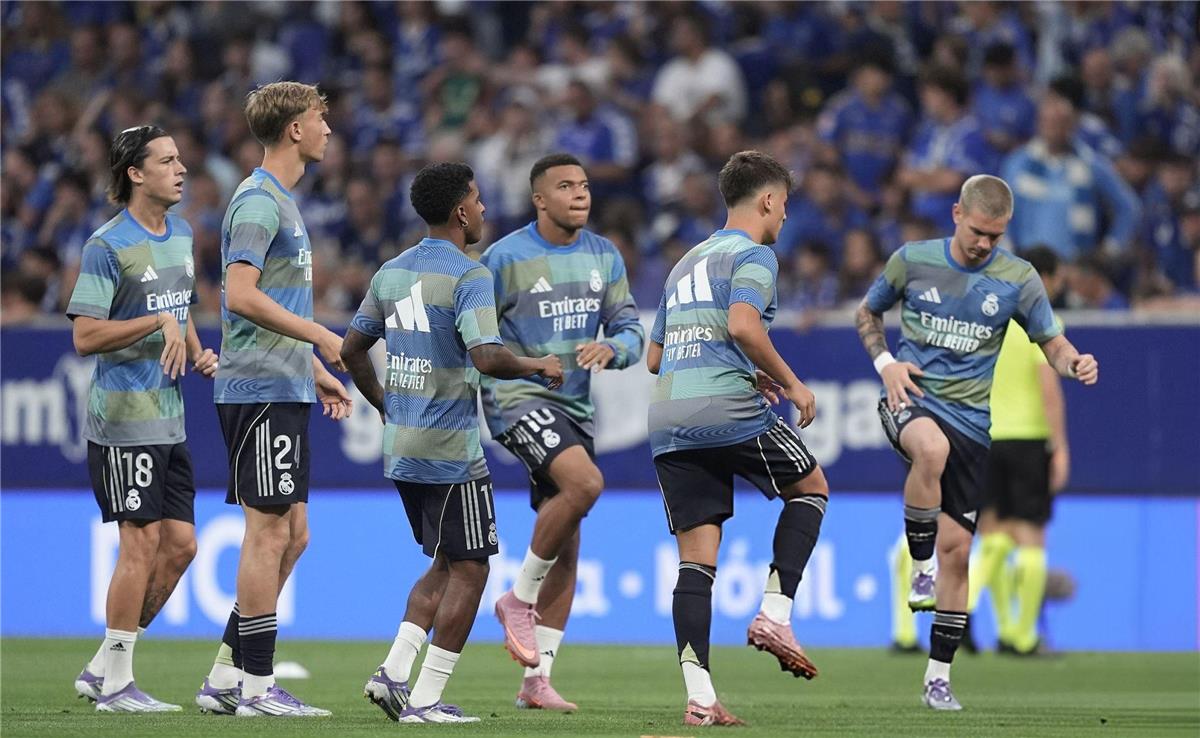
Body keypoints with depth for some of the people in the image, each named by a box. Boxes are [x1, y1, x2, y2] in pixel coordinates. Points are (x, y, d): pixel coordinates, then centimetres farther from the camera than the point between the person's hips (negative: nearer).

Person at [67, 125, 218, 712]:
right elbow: (85, 337, -17)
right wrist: (157, 322, -21)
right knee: (142, 541, -9)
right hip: (122, 416, -8)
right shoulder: (108, 246, -12)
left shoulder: (181, 235, 14)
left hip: (168, 417, 8)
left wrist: (198, 354, 9)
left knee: (180, 543, 6)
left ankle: (102, 667, 15)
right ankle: (115, 683, -1)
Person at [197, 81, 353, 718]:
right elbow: (241, 295, -22)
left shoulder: (283, 201, 19)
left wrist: (317, 372, 23)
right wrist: (322, 338, -20)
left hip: (283, 391, 10)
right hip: (260, 391, -10)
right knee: (270, 532, -8)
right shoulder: (259, 200, -12)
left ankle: (227, 676, 13)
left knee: (290, 534, 10)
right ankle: (256, 686, -5)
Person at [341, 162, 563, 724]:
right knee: (468, 570, 1)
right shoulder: (469, 276, -13)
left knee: (444, 565, 19)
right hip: (450, 449, -8)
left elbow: (352, 349, 17)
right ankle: (424, 700, -2)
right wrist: (537, 366, -8)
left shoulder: (392, 272, 11)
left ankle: (394, 673, 5)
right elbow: (486, 357, -25)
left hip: (401, 446, 8)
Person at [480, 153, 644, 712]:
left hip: (575, 407, 7)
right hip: (517, 398, -7)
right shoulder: (505, 258, -8)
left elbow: (632, 330, 7)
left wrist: (611, 347, -14)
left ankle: (536, 681, 12)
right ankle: (518, 598, -13)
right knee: (585, 481, -31)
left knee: (566, 550, 6)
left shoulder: (605, 257, 9)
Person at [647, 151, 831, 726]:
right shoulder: (753, 255, 1)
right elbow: (742, 325, -18)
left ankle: (699, 695, -6)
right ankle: (774, 612, 3)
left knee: (696, 560, 3)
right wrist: (789, 383, -7)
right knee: (811, 488, 18)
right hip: (728, 413, -7)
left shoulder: (686, 263, 26)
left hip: (668, 424, 7)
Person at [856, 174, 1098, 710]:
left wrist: (1074, 363, -19)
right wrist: (884, 361, -3)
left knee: (956, 549, 0)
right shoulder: (913, 261, 0)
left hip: (971, 419, 2)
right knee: (932, 448, -40)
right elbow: (867, 314, 15)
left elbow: (1052, 344, 5)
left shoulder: (1018, 279, 0)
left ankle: (938, 676, 11)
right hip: (911, 398, -2)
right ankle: (920, 568, -22)